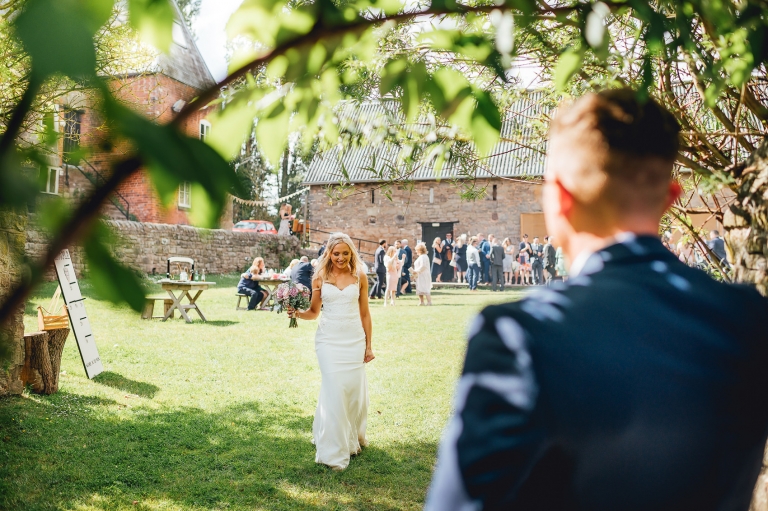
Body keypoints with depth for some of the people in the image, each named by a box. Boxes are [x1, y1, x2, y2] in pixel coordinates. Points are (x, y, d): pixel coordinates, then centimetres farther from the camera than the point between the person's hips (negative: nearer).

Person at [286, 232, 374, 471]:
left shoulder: (359, 277, 3)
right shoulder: (320, 277, 2)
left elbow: (365, 313, 7)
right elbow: (314, 312, 8)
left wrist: (369, 345, 8)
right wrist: (298, 313, -13)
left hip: (354, 339, 1)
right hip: (329, 339, -1)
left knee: (354, 389, 5)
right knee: (334, 390, -7)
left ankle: (353, 437, 32)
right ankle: (335, 451, 3)